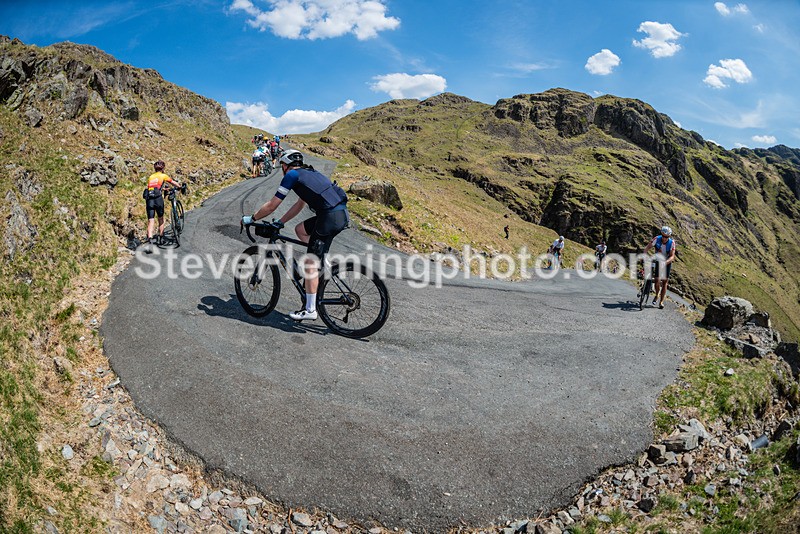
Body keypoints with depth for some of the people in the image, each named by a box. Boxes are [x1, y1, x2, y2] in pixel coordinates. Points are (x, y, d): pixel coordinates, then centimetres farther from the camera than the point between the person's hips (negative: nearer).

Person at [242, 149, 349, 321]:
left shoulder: (291, 175, 2)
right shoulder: (310, 173, 27)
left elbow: (271, 206, 4)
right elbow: (300, 205, 34)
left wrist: (251, 219, 18)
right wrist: (279, 222, 37)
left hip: (330, 217, -8)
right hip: (342, 213, 8)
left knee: (310, 264, 0)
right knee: (300, 229, 26)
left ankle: (310, 310, 7)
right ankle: (322, 262, 20)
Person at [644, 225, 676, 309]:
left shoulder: (672, 242, -21)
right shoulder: (656, 239, -20)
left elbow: (672, 256, -25)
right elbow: (647, 248, -20)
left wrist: (666, 262, -44)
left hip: (667, 262, 0)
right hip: (658, 261, 0)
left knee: (665, 282, -3)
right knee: (657, 280, -12)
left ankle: (661, 302, 6)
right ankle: (656, 295, 17)